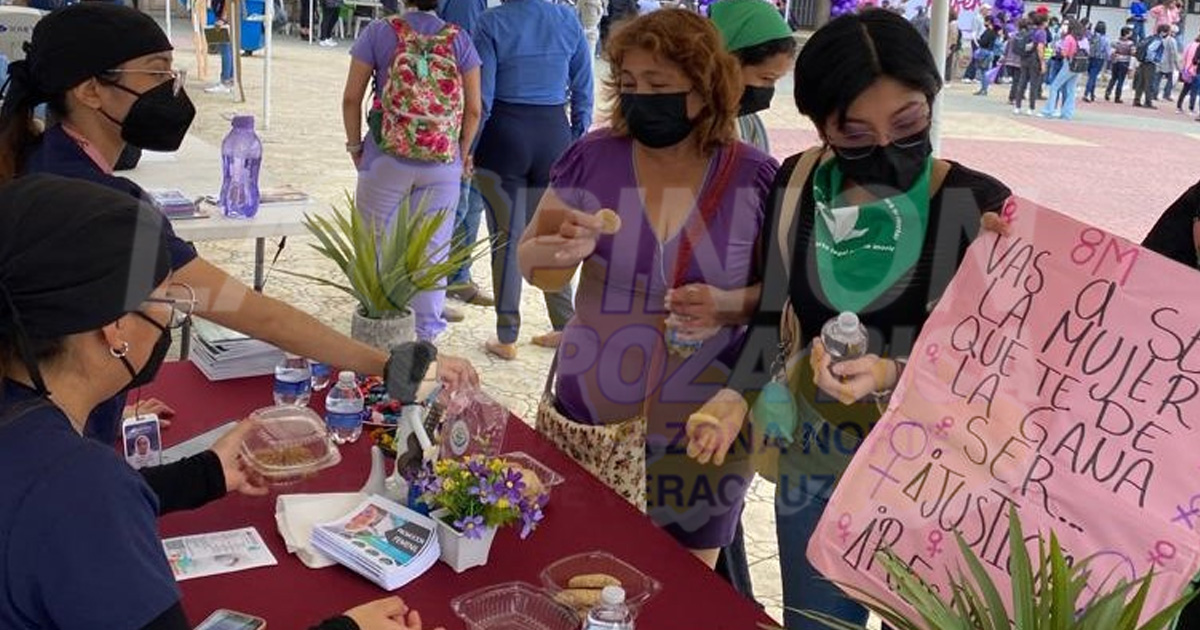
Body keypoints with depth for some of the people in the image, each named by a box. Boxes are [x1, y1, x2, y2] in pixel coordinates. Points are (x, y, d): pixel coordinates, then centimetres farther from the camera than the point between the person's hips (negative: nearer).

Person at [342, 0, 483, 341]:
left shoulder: (379, 32, -2)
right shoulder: (459, 39, 0)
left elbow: (351, 99, -2)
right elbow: (474, 109, 1)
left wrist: (355, 146, 11)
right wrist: (462, 154, 13)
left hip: (386, 159, -1)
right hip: (443, 163, 1)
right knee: (432, 253, 10)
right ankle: (427, 334, 18)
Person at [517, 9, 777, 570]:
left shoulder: (753, 177, -7)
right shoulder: (592, 157, -5)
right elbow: (532, 267, 3)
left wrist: (728, 304, -19)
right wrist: (556, 252, -20)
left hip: (702, 432, -1)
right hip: (588, 422, 1)